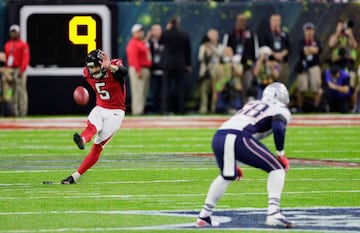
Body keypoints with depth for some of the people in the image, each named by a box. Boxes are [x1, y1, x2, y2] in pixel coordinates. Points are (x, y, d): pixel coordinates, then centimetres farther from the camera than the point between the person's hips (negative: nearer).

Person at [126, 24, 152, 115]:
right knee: (138, 91, -12)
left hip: (146, 70, 10)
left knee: (144, 92, 10)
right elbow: (133, 58, -18)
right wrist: (138, 71, -23)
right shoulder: (133, 44, -10)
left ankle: (141, 110, 13)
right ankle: (137, 111, -13)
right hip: (138, 70, -10)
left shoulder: (143, 43, 22)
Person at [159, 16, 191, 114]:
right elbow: (188, 50, 2)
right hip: (180, 65, 0)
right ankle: (180, 109, 5)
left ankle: (165, 109, -7)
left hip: (167, 64, 0)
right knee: (180, 87, 6)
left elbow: (160, 42, 14)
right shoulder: (184, 35, -4)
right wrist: (188, 64, 12)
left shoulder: (165, 33, -7)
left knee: (166, 87, 2)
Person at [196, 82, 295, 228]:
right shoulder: (280, 110, 18)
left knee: (227, 176, 32)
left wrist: (233, 165, 41)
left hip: (218, 137, 7)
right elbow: (278, 128, -6)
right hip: (239, 138, -7)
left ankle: (204, 216, 30)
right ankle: (273, 213, -8)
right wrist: (281, 155, 3)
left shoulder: (251, 105, 37)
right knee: (277, 169, 6)